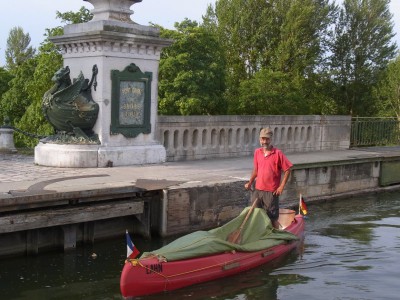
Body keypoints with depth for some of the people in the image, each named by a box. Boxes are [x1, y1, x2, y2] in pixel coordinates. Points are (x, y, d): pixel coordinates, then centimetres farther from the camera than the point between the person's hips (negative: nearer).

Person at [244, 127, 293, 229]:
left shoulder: (277, 153, -10)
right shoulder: (257, 152, 6)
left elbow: (287, 169, -9)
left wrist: (281, 186, -12)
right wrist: (250, 183, 10)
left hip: (271, 192, -5)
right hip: (257, 190, 5)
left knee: (273, 218, 3)